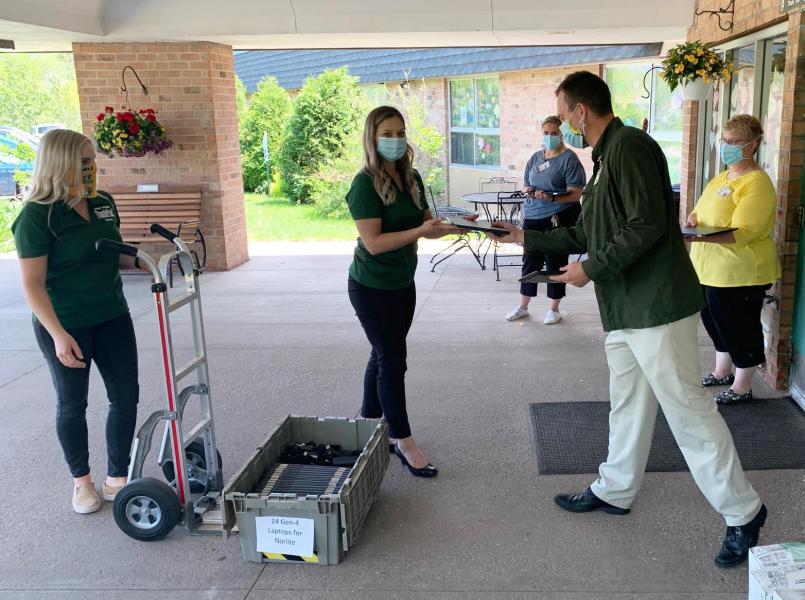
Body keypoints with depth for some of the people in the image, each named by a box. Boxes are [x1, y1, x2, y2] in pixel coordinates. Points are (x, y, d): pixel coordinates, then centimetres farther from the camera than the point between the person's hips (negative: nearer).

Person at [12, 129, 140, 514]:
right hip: (65, 325, -6)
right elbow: (33, 284, -16)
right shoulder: (37, 216, -15)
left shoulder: (103, 203, 3)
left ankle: (117, 478, 21)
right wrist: (59, 334, -24)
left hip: (112, 316, 6)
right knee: (72, 404, 10)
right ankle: (81, 480, 29)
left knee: (125, 396, 7)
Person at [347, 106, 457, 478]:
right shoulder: (365, 184, -18)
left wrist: (453, 225, -12)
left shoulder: (412, 178, 3)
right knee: (393, 360, -3)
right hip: (372, 287, -7)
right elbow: (374, 242, -24)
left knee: (383, 355, 16)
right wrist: (420, 231, -31)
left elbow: (426, 224, 8)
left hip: (403, 283, 7)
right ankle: (403, 443, 8)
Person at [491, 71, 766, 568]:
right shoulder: (606, 157, 18)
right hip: (626, 308, 10)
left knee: (687, 407, -4)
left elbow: (647, 226, -21)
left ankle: (743, 512, 8)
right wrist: (526, 237, 25)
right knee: (628, 404, 18)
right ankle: (615, 491, 32)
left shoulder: (630, 146, -13)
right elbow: (585, 234, 24)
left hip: (657, 304, -10)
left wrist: (591, 269, -15)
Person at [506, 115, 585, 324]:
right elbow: (526, 186, 18)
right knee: (530, 261, 11)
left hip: (559, 219, -5)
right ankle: (522, 307, 23)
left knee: (555, 263, 4)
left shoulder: (569, 158, -7)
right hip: (533, 217, 5)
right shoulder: (535, 158, 11)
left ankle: (554, 309, 18)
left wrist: (552, 197, -27)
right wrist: (530, 192, -6)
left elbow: (575, 194, -12)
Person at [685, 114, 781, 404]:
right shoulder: (721, 178, 12)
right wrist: (693, 219, -6)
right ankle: (722, 372, 39)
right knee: (715, 322, 20)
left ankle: (742, 387, 19)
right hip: (710, 268, 9)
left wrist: (700, 237, -38)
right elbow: (701, 209, 19)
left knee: (739, 328, 4)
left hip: (740, 272, -9)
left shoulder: (756, 183, -16)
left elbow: (742, 233, -25)